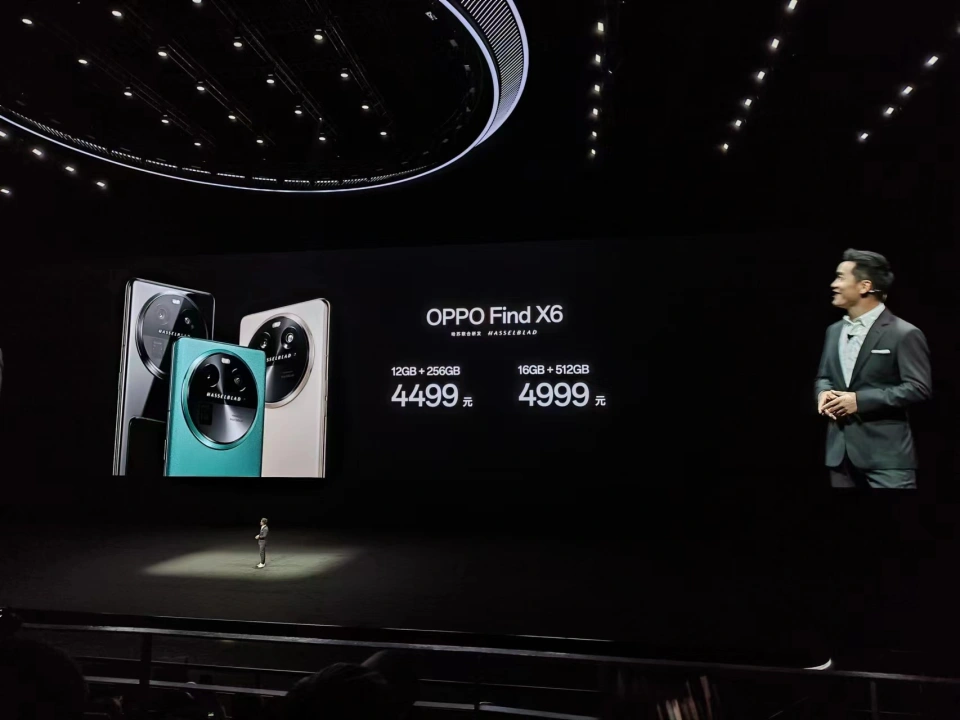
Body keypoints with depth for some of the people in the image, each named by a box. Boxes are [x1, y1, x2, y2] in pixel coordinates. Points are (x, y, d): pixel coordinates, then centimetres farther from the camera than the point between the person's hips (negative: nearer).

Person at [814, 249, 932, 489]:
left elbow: (919, 387, -13)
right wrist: (823, 393, -4)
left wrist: (860, 400, -19)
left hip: (887, 452, -6)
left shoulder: (904, 334, -8)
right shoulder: (834, 331, 14)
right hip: (840, 449, 7)